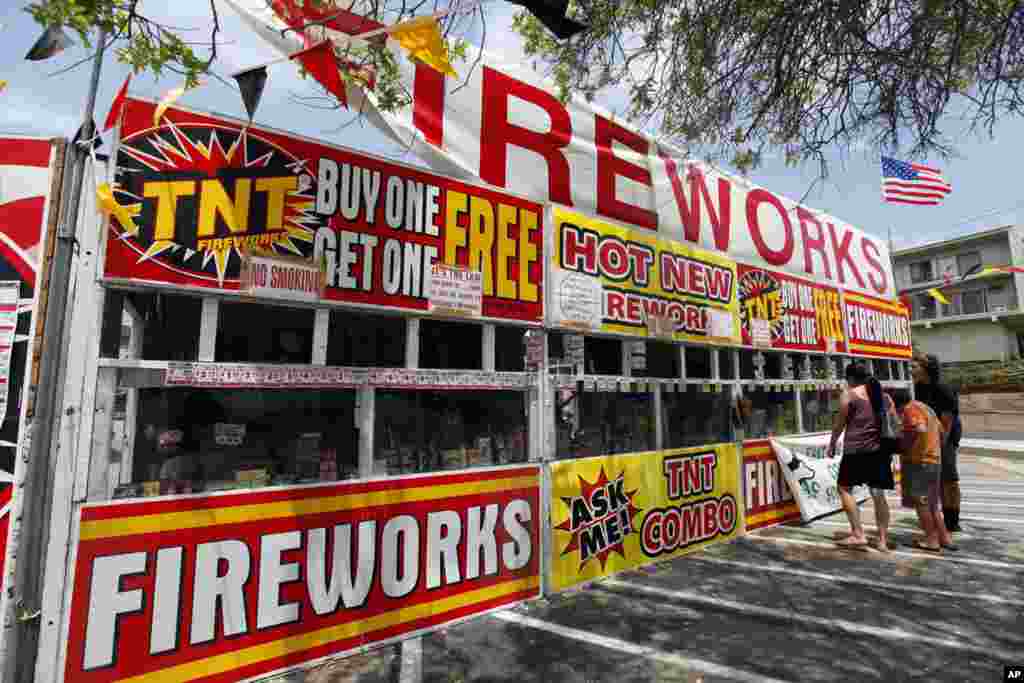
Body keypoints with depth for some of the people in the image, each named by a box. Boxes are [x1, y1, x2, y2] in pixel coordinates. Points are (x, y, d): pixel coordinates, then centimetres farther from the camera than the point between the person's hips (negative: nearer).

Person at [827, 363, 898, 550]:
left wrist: (831, 445, 10)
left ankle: (858, 535, -1)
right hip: (880, 450, 6)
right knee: (878, 493, 10)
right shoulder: (885, 396, 13)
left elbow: (839, 424, -1)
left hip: (856, 449, -6)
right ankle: (883, 540, 13)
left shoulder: (849, 394, -4)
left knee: (844, 488, 4)